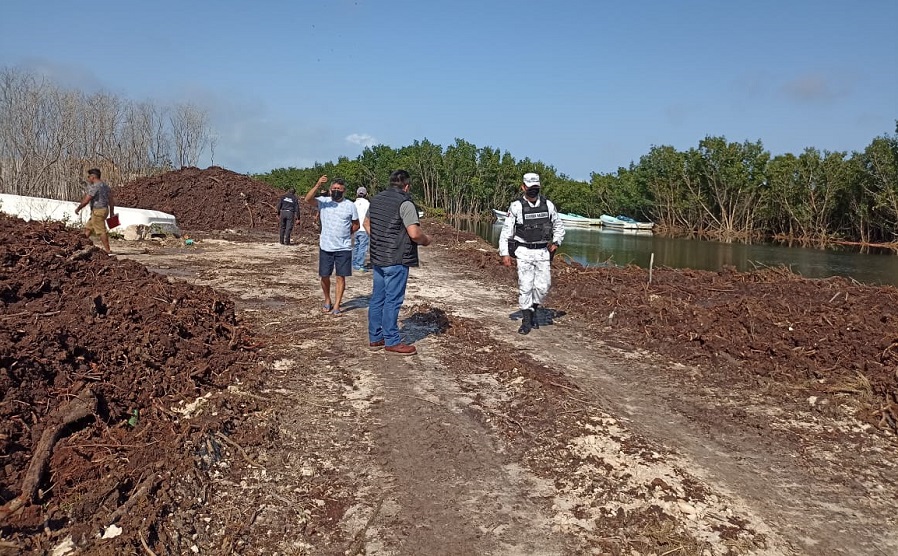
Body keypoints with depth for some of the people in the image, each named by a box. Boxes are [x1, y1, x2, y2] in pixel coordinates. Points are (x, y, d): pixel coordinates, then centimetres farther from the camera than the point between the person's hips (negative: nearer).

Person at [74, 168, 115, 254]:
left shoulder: (94, 187, -16)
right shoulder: (105, 185, 12)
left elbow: (86, 201, -15)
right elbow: (111, 200, 14)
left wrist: (78, 208, 0)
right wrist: (112, 212, 18)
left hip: (97, 211, -10)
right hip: (104, 210, 10)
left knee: (101, 231, -4)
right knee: (88, 228, 20)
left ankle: (107, 249, -2)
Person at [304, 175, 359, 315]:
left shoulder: (350, 205, -1)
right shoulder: (323, 201, -1)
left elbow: (356, 224, 9)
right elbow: (308, 199, -20)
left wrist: (345, 234, 0)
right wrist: (318, 185, -32)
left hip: (344, 248, -1)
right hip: (325, 247, 1)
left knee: (341, 277, 0)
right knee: (324, 276, 8)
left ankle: (336, 306, 7)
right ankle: (327, 301, 30)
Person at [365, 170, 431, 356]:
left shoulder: (376, 199, 10)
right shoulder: (405, 203, -14)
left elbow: (366, 223, 23)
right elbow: (414, 234, -21)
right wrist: (426, 240, -2)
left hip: (377, 257, 8)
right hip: (396, 259, -8)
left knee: (377, 298, 13)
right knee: (392, 300, -1)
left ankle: (375, 338, 21)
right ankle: (392, 342, 6)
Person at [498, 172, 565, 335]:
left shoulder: (548, 205, 3)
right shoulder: (516, 206, -5)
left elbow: (559, 226, 17)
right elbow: (506, 231, -4)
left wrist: (556, 242, 2)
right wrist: (504, 253, -10)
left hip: (543, 252, 3)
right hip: (524, 252, -2)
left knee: (543, 286, 0)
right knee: (525, 286, -2)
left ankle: (533, 309, 27)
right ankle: (526, 320, 9)